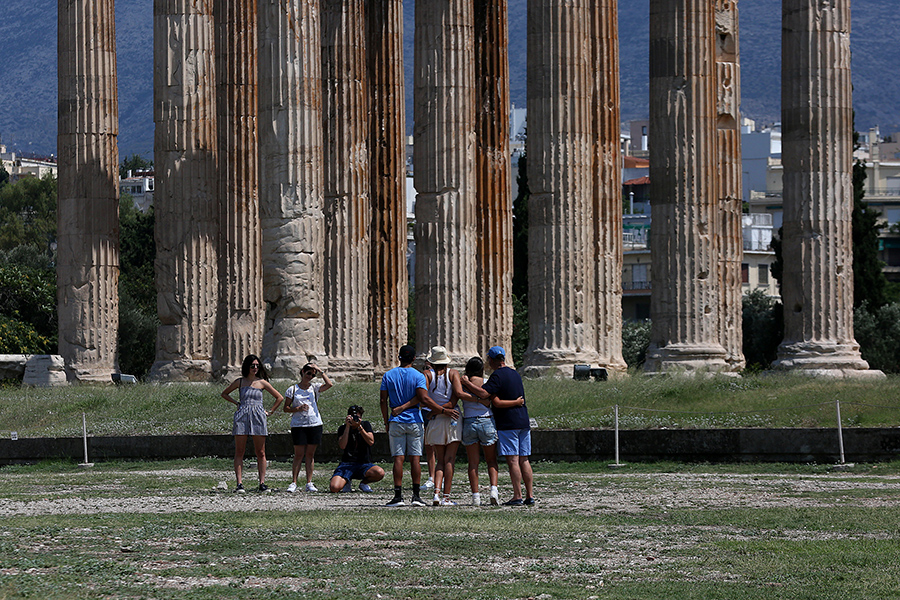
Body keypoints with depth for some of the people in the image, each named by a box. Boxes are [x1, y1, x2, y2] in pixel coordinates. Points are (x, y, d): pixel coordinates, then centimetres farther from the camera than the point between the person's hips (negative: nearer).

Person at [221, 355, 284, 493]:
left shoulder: (262, 383, 6)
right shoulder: (239, 382, 9)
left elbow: (279, 397, 13)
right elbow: (224, 394, 23)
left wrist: (270, 412, 9)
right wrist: (236, 403, 11)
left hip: (258, 418, 0)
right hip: (242, 417, 0)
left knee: (261, 453, 0)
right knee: (239, 452, -4)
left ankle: (262, 483, 3)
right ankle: (239, 484, -5)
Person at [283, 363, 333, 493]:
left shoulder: (315, 388, 10)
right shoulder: (292, 389, 5)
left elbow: (329, 384, -7)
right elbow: (286, 408, 5)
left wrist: (320, 371, -4)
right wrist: (298, 409, -13)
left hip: (314, 424, 2)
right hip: (298, 425, -2)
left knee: (310, 454, 4)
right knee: (299, 455, -5)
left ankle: (309, 483, 7)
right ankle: (294, 483, -2)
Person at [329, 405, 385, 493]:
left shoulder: (366, 425, 7)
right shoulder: (342, 429, 3)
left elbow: (371, 442, -10)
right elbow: (342, 446, -15)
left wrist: (359, 427, -18)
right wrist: (347, 426, -17)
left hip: (363, 464, 1)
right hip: (347, 464, -1)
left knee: (380, 473, -33)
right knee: (334, 488, -27)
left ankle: (364, 483, 3)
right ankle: (347, 482, 12)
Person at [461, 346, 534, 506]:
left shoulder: (497, 376, -10)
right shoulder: (515, 375, 16)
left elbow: (483, 393, -21)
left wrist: (466, 383, -13)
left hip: (507, 424, -7)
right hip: (523, 421, 7)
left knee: (513, 461, -8)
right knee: (524, 460, 8)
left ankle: (517, 497, -10)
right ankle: (530, 496, 6)